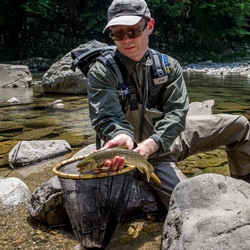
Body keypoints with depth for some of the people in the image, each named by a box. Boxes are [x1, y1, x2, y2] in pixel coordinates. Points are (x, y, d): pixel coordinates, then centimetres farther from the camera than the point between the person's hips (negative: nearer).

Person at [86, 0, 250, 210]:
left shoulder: (168, 65, -4)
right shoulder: (102, 72, -14)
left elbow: (176, 112, -14)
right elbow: (108, 120, -22)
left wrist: (152, 143, -32)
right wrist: (124, 137, -47)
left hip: (171, 136, 5)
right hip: (146, 153, -5)